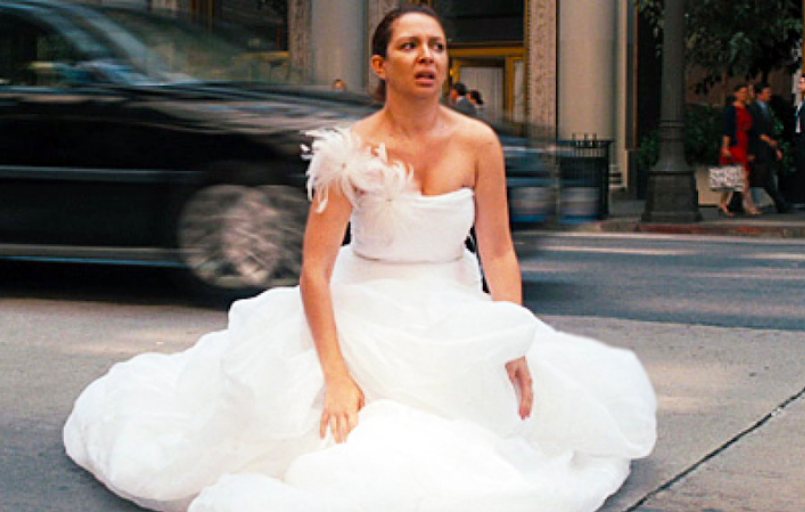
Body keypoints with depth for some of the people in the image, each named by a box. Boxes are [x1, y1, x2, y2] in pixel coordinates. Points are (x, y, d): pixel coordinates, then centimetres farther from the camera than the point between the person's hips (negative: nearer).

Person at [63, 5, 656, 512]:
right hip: (367, 317, -4)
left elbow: (499, 251, -1)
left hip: (454, 322, 4)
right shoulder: (352, 150, -15)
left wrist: (516, 345, -13)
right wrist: (336, 374, -25)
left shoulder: (478, 143, -6)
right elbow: (315, 269, -17)